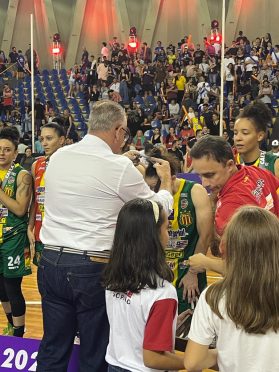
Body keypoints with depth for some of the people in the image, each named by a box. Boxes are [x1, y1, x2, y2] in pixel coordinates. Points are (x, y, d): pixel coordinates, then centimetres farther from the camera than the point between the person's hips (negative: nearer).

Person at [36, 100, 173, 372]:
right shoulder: (119, 167, -11)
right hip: (93, 267, -5)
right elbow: (160, 207, 2)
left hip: (50, 261, 5)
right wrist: (166, 180, 21)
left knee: (53, 350, 15)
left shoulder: (58, 156, 5)